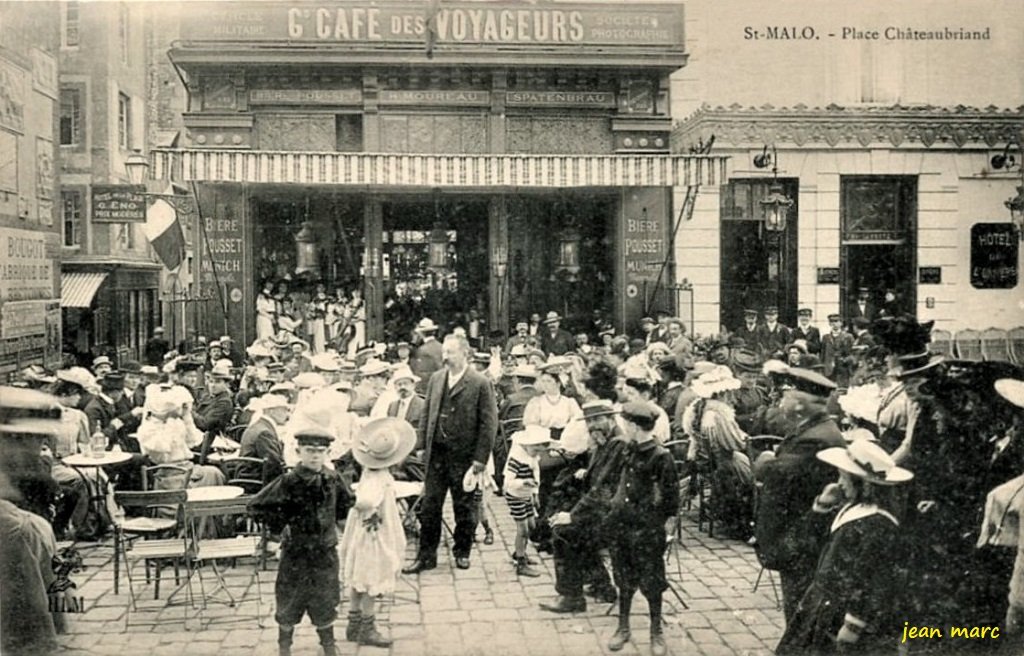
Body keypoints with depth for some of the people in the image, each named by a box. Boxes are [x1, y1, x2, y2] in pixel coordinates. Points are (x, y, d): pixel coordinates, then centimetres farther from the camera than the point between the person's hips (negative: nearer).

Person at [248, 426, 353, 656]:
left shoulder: (333, 479, -3)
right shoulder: (289, 482, -16)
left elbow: (345, 505, 17)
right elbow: (257, 506, -13)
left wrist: (331, 521, 7)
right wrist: (280, 523, -9)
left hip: (326, 552, 3)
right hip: (296, 552, -3)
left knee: (326, 603, 14)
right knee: (289, 603, 9)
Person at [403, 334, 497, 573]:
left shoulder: (481, 384, -9)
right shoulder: (436, 379, 7)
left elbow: (488, 423, -9)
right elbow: (427, 414, 13)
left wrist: (480, 457, -12)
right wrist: (421, 444, 6)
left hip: (463, 455, -4)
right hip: (436, 454, 4)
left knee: (463, 507, 9)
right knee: (429, 506, 6)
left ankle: (462, 552, 26)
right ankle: (426, 555, 15)